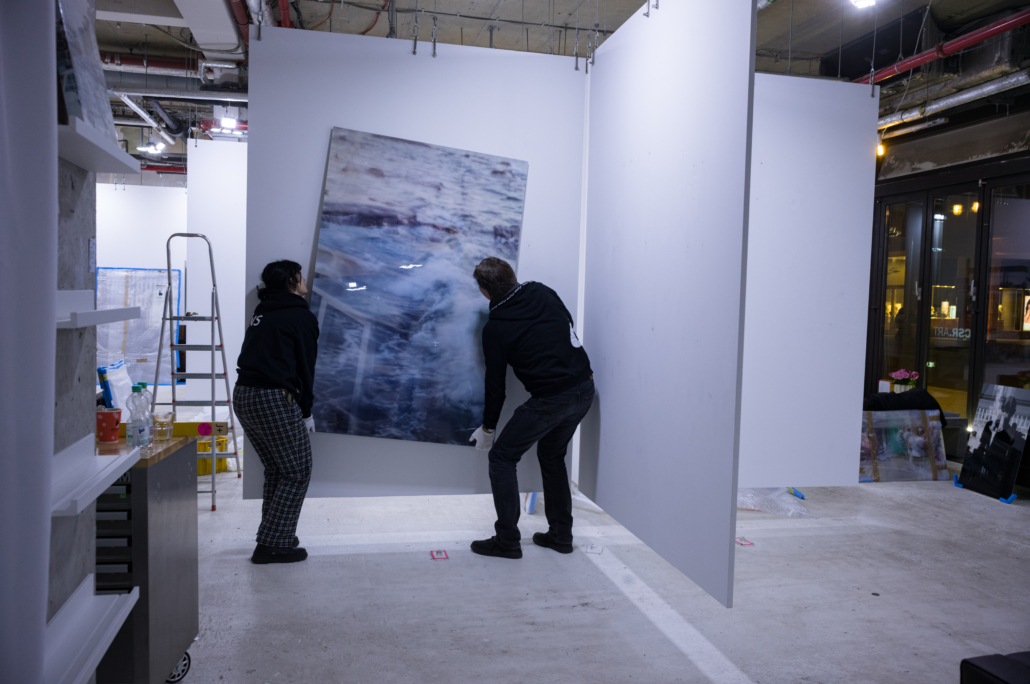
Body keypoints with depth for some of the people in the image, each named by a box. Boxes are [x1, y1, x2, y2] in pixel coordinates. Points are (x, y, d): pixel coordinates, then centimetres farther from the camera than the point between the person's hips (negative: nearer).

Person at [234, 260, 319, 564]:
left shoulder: (262, 311, 19)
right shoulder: (302, 317, -4)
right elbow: (305, 367, -4)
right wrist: (306, 412, 4)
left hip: (243, 394, 8)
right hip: (273, 398, -8)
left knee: (276, 470, 19)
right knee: (297, 472, 2)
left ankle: (273, 535, 24)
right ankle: (273, 545, 0)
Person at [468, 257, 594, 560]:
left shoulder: (495, 328, -6)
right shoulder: (542, 292, 8)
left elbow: (495, 382, 1)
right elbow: (568, 325, 16)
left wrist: (487, 428, 13)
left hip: (550, 399, -7)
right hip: (584, 389, 7)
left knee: (502, 457, 6)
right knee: (552, 457, 24)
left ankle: (507, 541, 7)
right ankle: (560, 535, 28)